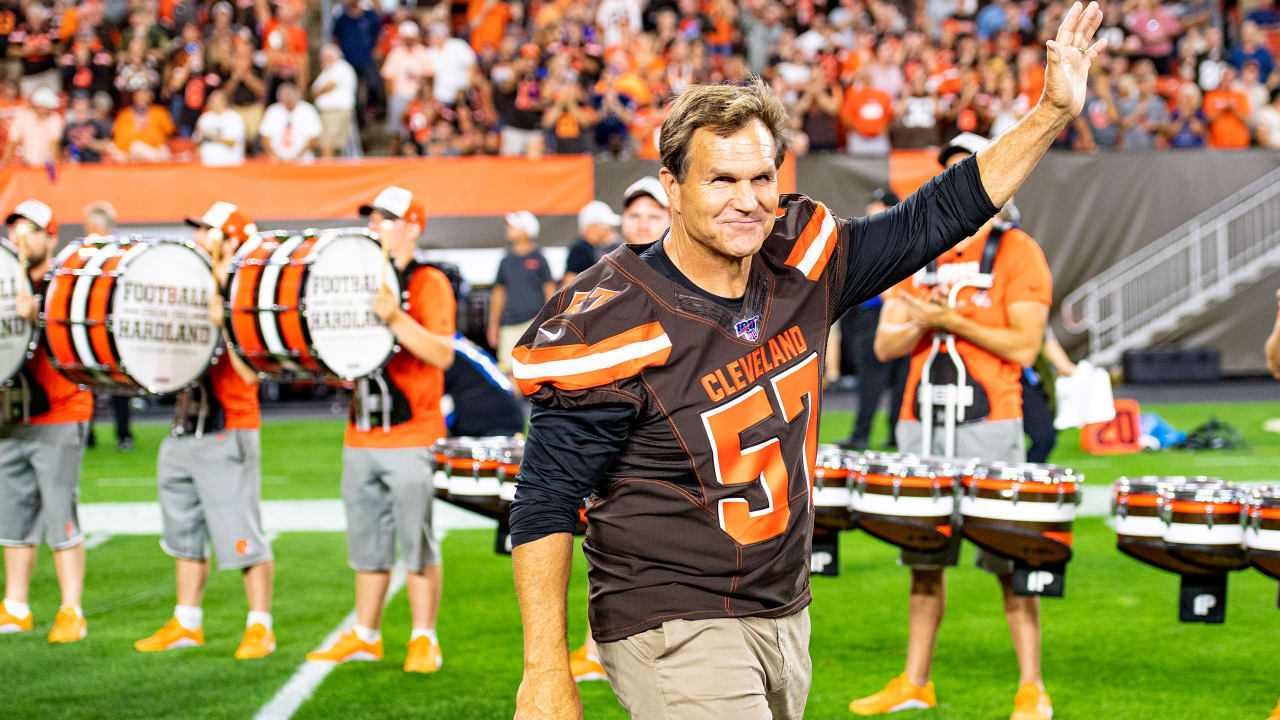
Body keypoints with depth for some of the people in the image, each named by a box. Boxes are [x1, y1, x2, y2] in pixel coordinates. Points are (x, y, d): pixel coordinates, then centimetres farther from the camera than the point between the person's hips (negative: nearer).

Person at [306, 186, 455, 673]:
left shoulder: (429, 284, -6)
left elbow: (442, 355, -17)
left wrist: (397, 319, -28)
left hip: (410, 436, -7)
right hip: (361, 435, 7)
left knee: (416, 542, -4)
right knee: (367, 542, 13)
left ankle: (424, 640, 3)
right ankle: (364, 636, 21)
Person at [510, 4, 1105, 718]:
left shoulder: (799, 270, 1)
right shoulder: (620, 321, -17)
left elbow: (931, 220, 12)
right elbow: (546, 504, -15)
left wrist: (1054, 114, 6)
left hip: (786, 622, 7)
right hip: (675, 631, -7)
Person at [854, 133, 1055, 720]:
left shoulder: (1016, 252, -1)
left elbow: (1024, 346, -10)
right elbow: (885, 343, 11)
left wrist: (952, 320, -15)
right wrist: (922, 322, -8)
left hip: (990, 424, -5)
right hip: (922, 423, 5)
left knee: (1009, 560, -5)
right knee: (924, 558, 10)